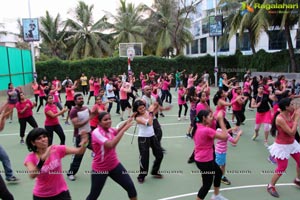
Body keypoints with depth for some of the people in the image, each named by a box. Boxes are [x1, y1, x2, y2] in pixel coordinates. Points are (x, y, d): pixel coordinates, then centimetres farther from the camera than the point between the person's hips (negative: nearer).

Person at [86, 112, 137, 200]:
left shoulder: (109, 129, -3)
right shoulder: (96, 132, -24)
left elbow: (117, 132, 22)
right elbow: (111, 144, -38)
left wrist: (126, 123, 3)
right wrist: (124, 129, -36)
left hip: (114, 165, 6)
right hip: (100, 169, -6)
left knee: (130, 186, 3)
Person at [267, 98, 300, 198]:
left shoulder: (290, 113, -5)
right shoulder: (280, 119, -29)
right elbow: (292, 132, -28)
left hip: (292, 143, 8)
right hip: (282, 146, -8)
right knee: (282, 168, 0)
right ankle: (271, 186, 21)